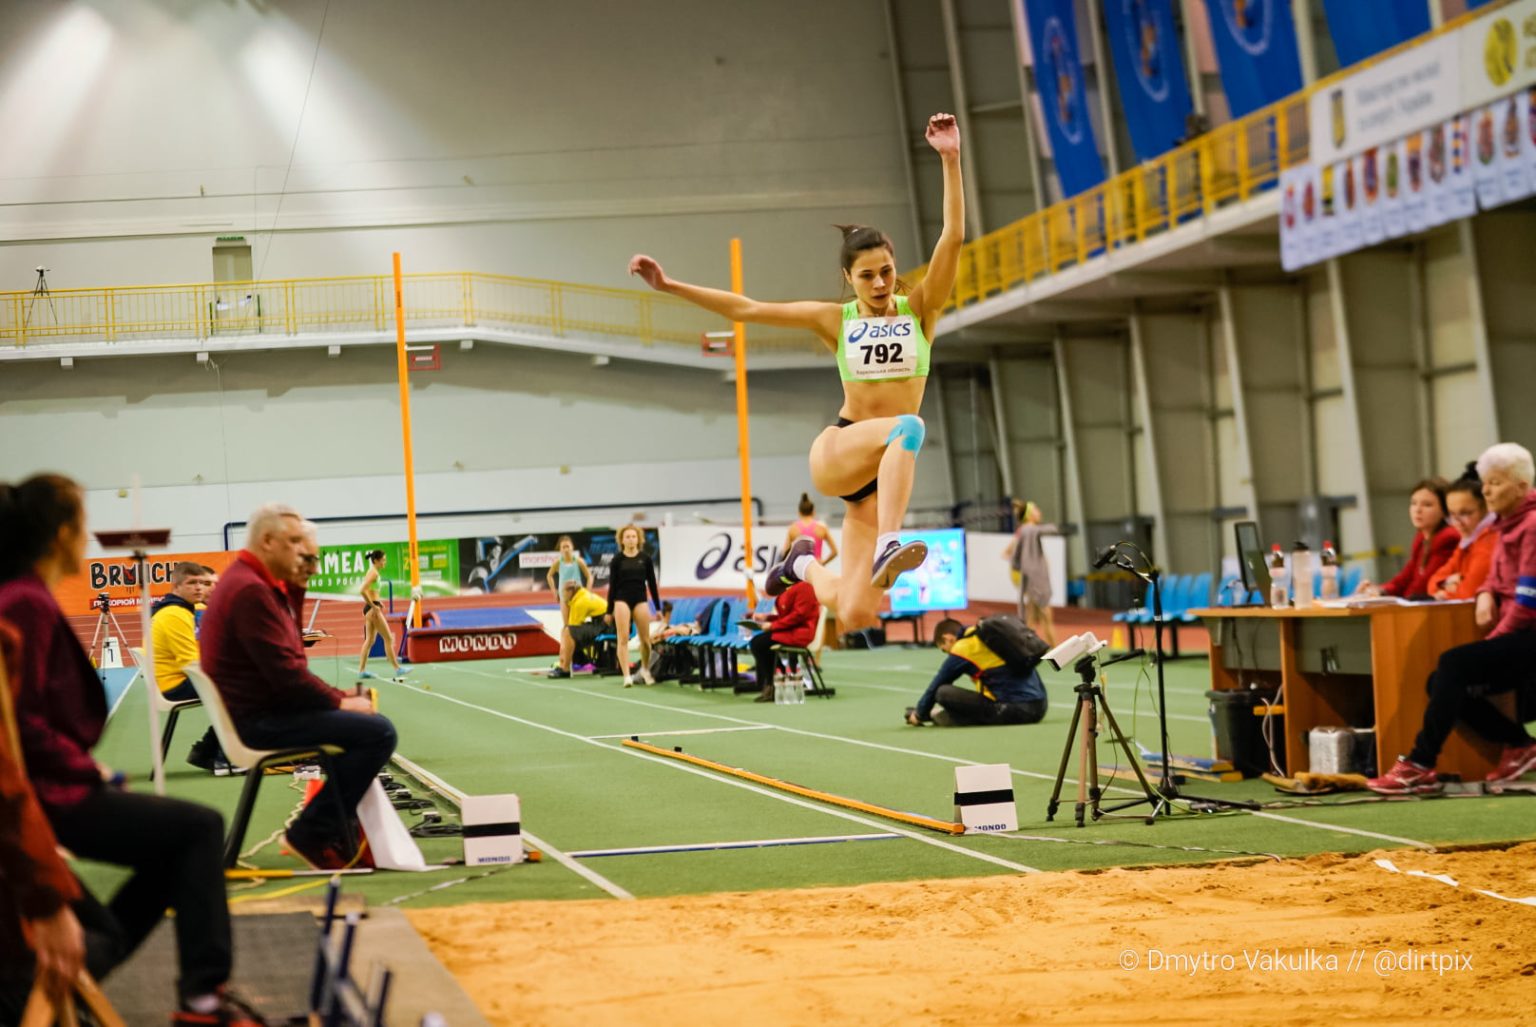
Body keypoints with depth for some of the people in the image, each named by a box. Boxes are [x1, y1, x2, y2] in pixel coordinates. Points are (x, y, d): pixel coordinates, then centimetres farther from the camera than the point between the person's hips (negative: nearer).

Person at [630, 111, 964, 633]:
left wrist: (950, 160, -17)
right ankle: (887, 546, -47)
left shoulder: (919, 309, 4)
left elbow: (953, 236, -9)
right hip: (835, 453, -2)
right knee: (908, 426, -37)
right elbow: (744, 308, 7)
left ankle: (804, 566, 26)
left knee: (857, 615, -8)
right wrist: (669, 285, 2)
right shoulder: (835, 319, 5)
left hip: (884, 470, 2)